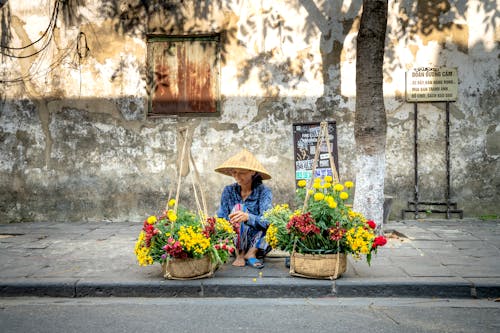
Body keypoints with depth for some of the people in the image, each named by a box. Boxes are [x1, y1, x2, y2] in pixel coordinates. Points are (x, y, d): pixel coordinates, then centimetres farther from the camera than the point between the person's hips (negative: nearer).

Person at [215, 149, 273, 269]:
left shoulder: (264, 191, -9)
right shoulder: (228, 191, 0)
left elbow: (267, 220, -24)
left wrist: (248, 217, -44)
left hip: (258, 245, -1)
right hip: (235, 244, 2)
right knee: (238, 208, -22)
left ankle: (251, 254, -19)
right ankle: (240, 255, -21)